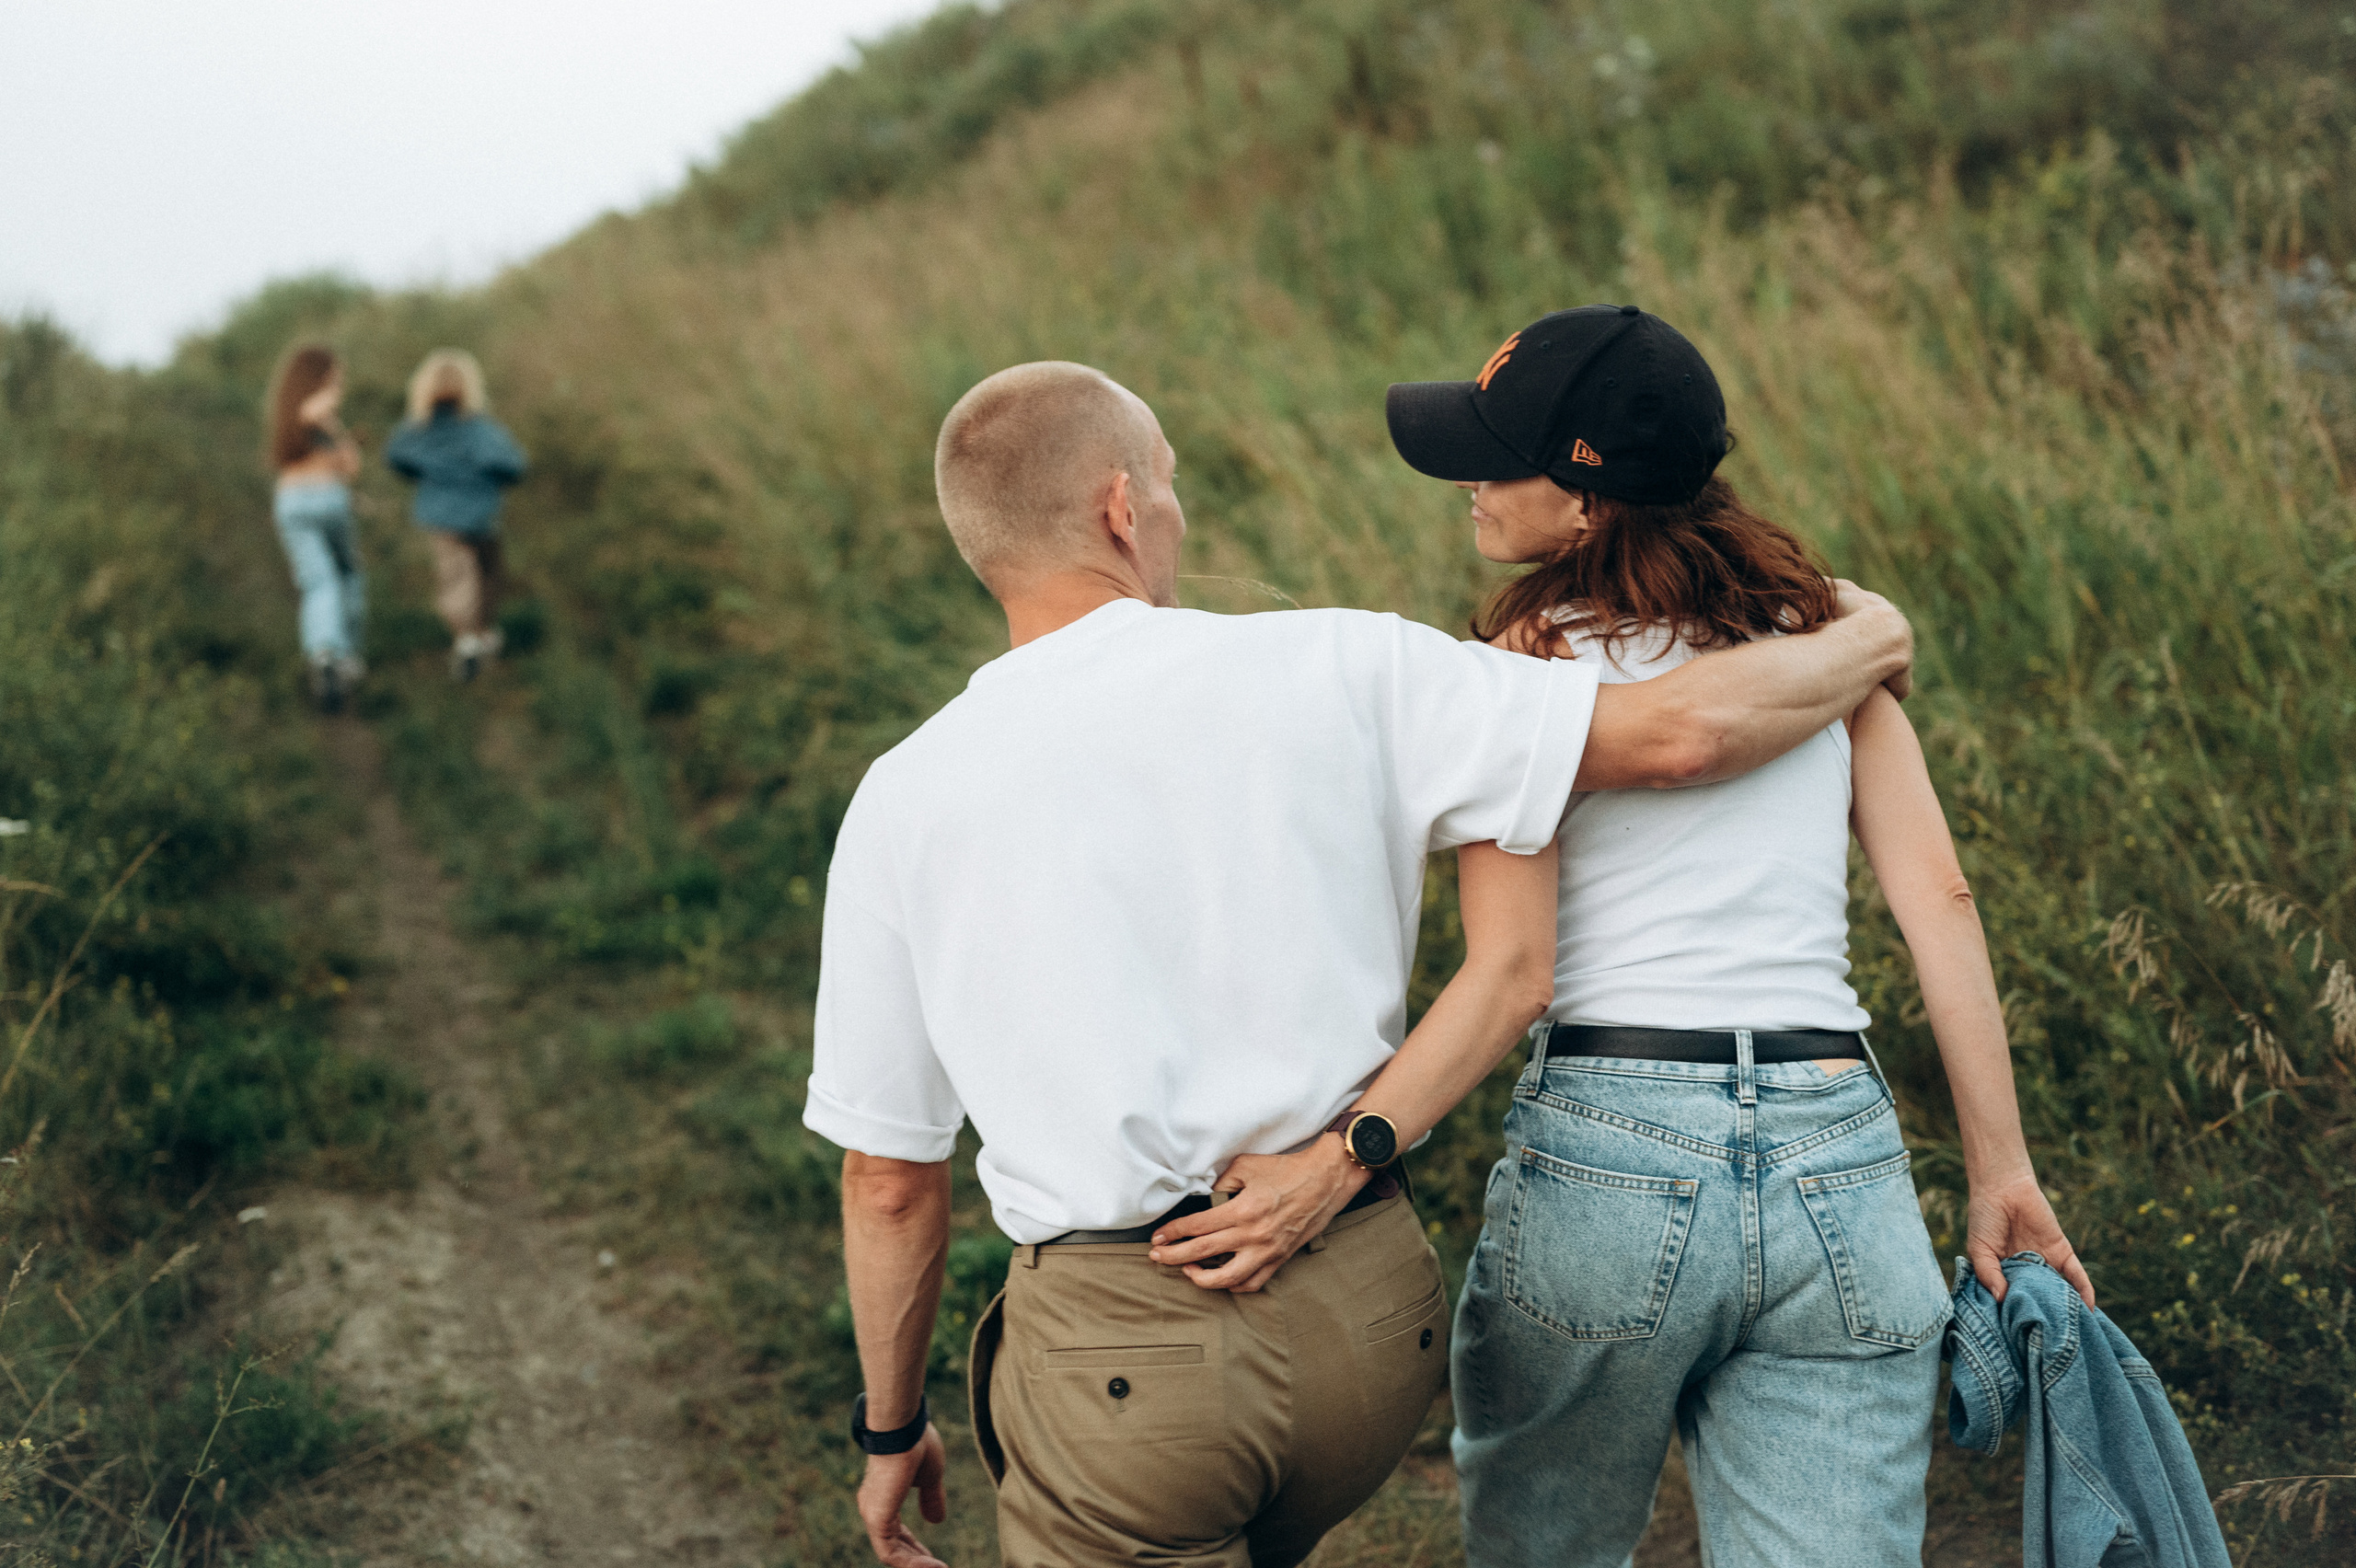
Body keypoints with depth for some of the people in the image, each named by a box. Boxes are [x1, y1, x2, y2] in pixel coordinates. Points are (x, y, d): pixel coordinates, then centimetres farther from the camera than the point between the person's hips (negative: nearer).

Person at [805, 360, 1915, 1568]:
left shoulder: (906, 799, -2)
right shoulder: (1332, 674, -4)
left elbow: (888, 1181, 3)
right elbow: (1680, 731, -6)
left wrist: (890, 1427, 18)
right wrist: (1862, 644, 15)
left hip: (1120, 1353, -3)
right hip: (1372, 1307, 3)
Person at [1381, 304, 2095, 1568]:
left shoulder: (1528, 667, -2)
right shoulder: (1825, 628, 11)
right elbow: (1939, 900, 8)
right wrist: (2002, 1173, 13)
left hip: (1604, 1146, -3)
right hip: (1842, 1168, 4)